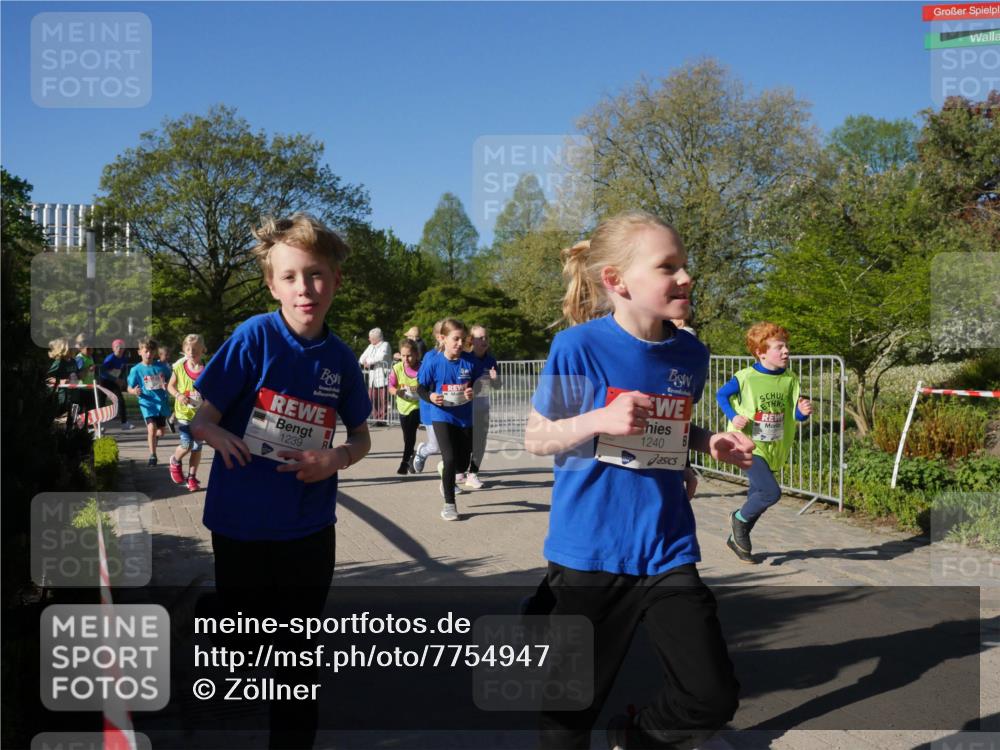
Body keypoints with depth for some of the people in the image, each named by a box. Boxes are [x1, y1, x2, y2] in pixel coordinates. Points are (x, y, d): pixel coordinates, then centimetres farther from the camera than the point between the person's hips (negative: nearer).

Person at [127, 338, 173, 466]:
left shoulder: (162, 366, -1)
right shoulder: (136, 370, -5)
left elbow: (170, 379, 11)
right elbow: (129, 388, 1)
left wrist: (167, 385, -11)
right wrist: (135, 391, -22)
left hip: (162, 402, 3)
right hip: (147, 403, -3)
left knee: (160, 432, 12)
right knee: (152, 427, -21)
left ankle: (152, 435, 49)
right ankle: (152, 455, -7)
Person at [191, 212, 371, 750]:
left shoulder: (341, 359, -2)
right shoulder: (254, 337, -12)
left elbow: (361, 438, 10)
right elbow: (201, 421, -10)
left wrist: (337, 459, -12)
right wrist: (222, 437, -32)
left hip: (309, 528, 2)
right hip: (242, 525, -2)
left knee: (300, 654, 14)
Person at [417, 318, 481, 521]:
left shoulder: (469, 361, -5)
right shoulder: (434, 363, -10)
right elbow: (422, 388, -1)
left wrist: (473, 392, -15)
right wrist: (430, 396, -21)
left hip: (464, 418, 3)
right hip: (442, 417, -3)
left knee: (462, 463, 12)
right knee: (450, 459, -12)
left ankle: (447, 479, 47)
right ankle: (449, 503, 5)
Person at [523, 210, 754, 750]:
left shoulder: (691, 355, 2)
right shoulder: (578, 347, -12)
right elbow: (535, 437, -5)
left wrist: (710, 443, -2)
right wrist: (601, 420, -22)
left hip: (667, 550, 4)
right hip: (589, 549, -4)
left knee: (713, 697, 2)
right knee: (572, 705, 9)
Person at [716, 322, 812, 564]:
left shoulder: (790, 379, 0)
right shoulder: (745, 378, -13)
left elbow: (795, 414, 3)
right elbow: (721, 395, 1)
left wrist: (803, 412, -19)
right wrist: (733, 417, -14)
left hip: (774, 449, 6)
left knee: (757, 497, 14)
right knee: (772, 492, -20)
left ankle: (737, 538, 35)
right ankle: (739, 519, 8)